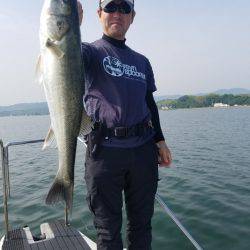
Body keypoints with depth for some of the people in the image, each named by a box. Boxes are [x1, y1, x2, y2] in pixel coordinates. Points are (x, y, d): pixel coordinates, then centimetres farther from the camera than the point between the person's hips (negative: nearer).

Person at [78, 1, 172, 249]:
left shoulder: (142, 61, 16)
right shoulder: (90, 51, 3)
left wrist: (160, 140, 11)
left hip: (143, 148, 4)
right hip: (104, 149, -4)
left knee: (141, 222, 16)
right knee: (108, 227, 9)